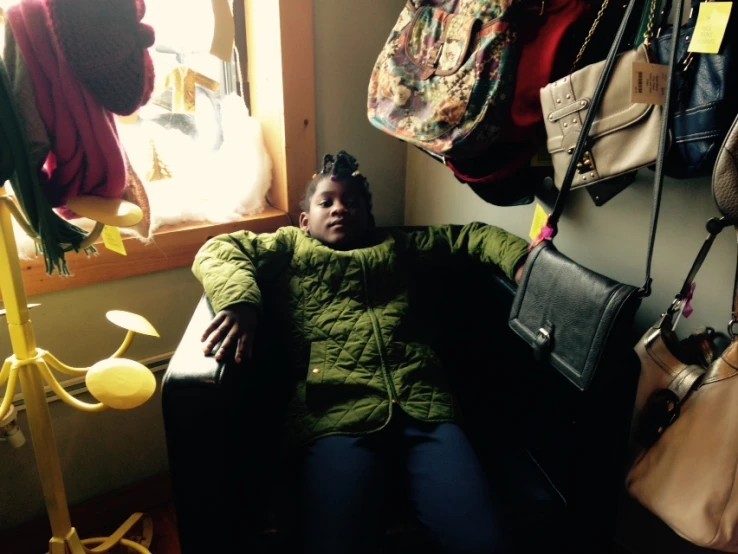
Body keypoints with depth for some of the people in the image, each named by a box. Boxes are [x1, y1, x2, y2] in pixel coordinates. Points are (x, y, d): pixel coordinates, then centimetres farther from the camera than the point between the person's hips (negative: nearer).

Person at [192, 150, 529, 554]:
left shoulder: (396, 245, 33)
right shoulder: (290, 246, 26)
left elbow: (469, 235, 31)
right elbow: (217, 251, 13)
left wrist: (520, 259, 10)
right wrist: (241, 301, -10)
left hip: (422, 407, 3)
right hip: (337, 413, -2)